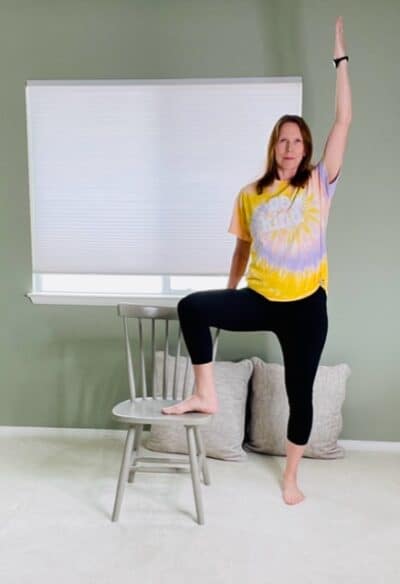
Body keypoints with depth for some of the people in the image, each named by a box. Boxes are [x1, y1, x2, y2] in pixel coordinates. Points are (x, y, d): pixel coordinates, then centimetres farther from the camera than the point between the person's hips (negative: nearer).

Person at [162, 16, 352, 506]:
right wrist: (229, 296, 15)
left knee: (300, 394, 8)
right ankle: (205, 394, -4)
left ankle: (290, 476, 30)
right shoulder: (250, 195, 3)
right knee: (192, 306, -20)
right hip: (259, 299, 2)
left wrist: (340, 56, -5)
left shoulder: (319, 184, -2)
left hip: (306, 305, -1)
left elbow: (343, 121, -6)